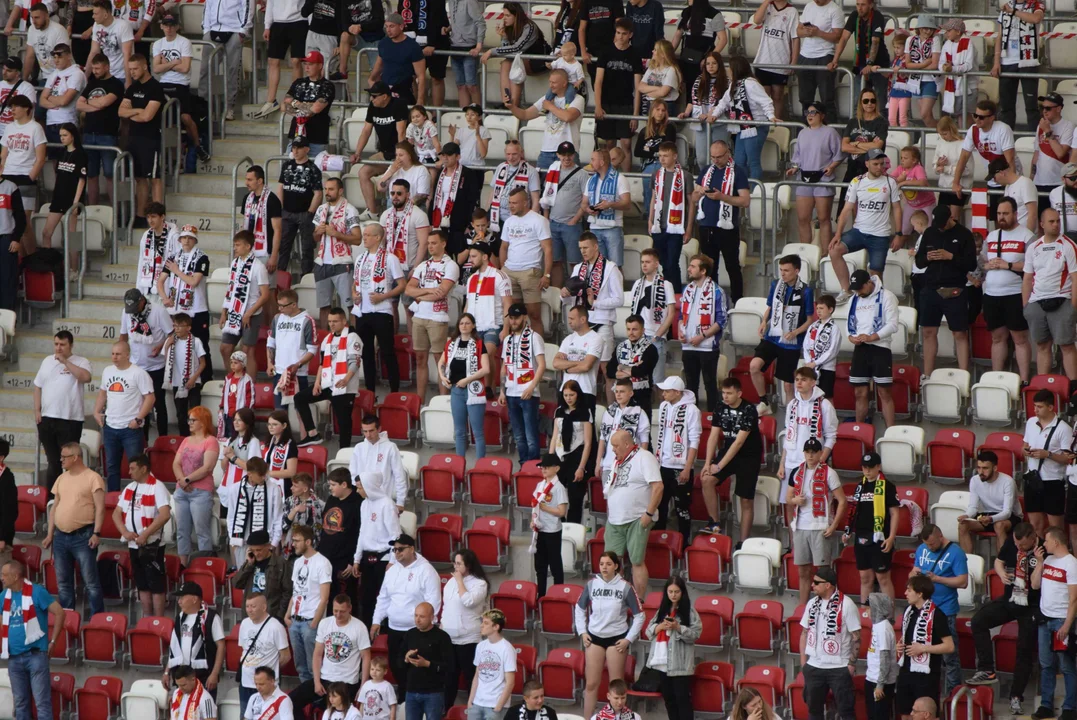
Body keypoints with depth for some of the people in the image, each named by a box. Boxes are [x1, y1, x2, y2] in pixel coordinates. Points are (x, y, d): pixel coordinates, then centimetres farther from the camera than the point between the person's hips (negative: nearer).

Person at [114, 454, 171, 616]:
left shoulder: (157, 487, -10)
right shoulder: (130, 488, 12)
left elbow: (165, 515, -22)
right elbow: (117, 513, 12)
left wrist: (145, 535, -23)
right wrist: (125, 532, -7)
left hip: (152, 546, -7)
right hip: (133, 545, 7)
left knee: (156, 585, -5)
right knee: (142, 586, 12)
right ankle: (146, 620, 19)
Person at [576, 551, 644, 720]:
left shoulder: (625, 587, -9)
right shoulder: (592, 584, -2)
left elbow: (639, 615, -3)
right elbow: (580, 608, 12)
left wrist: (629, 639, -6)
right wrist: (582, 632, 4)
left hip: (616, 638, -2)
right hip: (594, 636, 2)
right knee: (591, 683, 5)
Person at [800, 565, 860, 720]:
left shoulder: (846, 604, -12)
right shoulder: (812, 604, 5)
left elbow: (856, 636, -9)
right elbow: (805, 633, 12)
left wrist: (852, 663, -10)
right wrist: (803, 661, 8)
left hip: (839, 668, -6)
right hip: (814, 666, 6)